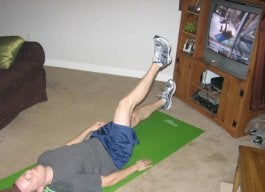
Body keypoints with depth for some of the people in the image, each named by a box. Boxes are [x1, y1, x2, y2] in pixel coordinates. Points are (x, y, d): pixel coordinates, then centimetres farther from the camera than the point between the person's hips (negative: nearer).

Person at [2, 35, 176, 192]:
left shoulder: (44, 158, -14)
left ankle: (163, 102, 47)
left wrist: (89, 129, 11)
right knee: (125, 104, -16)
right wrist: (136, 167, -14)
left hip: (97, 141, 7)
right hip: (114, 154, -6)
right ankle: (158, 63, 1)